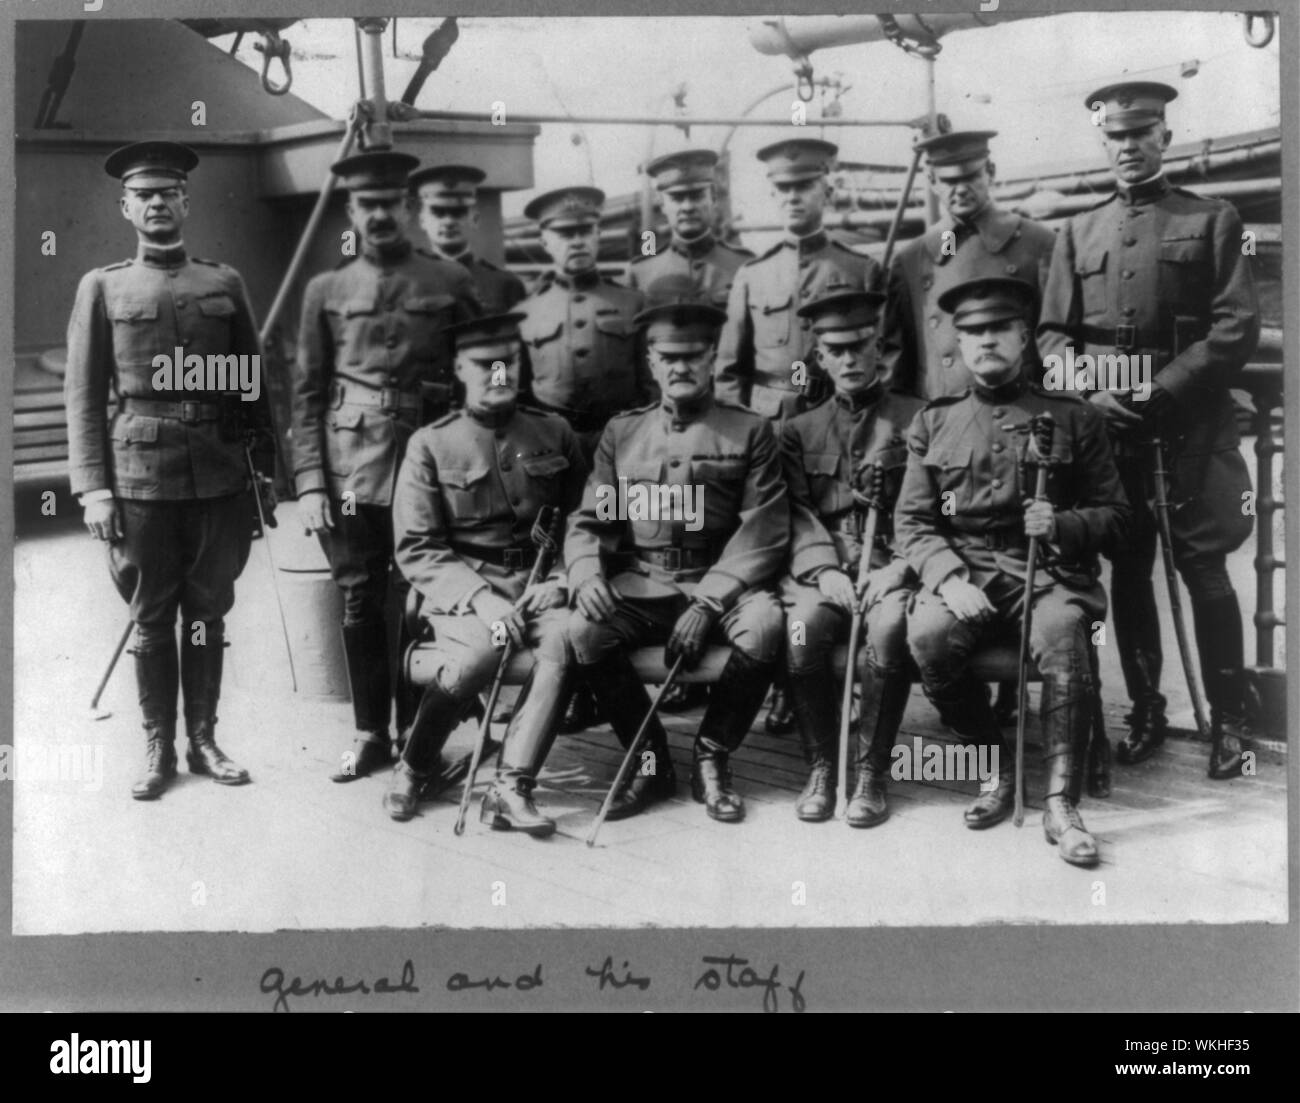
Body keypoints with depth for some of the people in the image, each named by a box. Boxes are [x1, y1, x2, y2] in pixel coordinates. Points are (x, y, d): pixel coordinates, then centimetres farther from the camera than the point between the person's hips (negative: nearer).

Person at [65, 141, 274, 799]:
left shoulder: (224, 284, 10)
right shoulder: (102, 288, 5)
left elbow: (253, 383, 13)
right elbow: (82, 395, 2)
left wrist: (267, 468, 7)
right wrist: (93, 488, -7)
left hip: (220, 476, 2)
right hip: (141, 476, -1)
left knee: (208, 613, 8)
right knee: (152, 619, 5)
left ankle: (203, 739, 20)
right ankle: (158, 748, 16)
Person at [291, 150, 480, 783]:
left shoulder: (450, 284, 7)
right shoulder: (326, 291, 10)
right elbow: (306, 393, 8)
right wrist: (308, 482, -1)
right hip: (351, 471, 1)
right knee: (360, 604, 5)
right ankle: (370, 735, 17)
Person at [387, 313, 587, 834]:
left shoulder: (554, 434, 10)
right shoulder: (431, 445, 2)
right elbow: (415, 549, -2)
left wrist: (557, 582, -6)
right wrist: (480, 599, -16)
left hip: (538, 583, 2)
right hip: (461, 586, -2)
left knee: (567, 637, -31)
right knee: (479, 653, -32)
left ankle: (511, 787, -28)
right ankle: (411, 768, -5)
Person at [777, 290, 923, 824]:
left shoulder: (917, 419, 13)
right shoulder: (800, 431, 19)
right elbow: (797, 514, 6)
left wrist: (901, 567, -13)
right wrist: (825, 570, -13)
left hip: (892, 568, -1)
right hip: (821, 570, 1)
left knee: (890, 630, -34)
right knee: (803, 633, -31)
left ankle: (872, 773, -18)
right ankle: (821, 766, -11)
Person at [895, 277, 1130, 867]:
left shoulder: (1074, 417, 8)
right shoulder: (934, 423, 12)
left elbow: (1114, 513, 9)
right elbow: (911, 522, 7)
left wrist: (1063, 525, -14)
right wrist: (947, 578, -12)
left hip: (1049, 570, -1)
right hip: (964, 568, 2)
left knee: (1063, 639, -34)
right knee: (927, 637, -30)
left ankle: (1061, 805, -24)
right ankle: (997, 766, -6)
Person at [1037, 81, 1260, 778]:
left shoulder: (1212, 220, 5)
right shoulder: (1079, 232, 14)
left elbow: (1238, 326, -3)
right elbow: (1052, 333, 11)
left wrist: (1163, 389, -12)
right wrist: (1090, 390, -7)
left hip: (1191, 425, -3)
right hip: (1105, 427, 3)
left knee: (1204, 568, -4)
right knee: (1127, 570, 7)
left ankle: (1229, 721, 7)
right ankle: (1145, 713, 18)